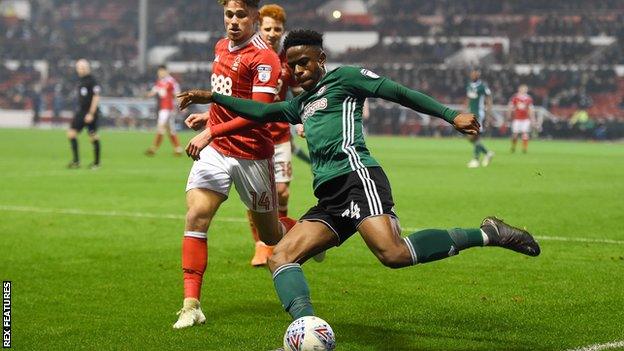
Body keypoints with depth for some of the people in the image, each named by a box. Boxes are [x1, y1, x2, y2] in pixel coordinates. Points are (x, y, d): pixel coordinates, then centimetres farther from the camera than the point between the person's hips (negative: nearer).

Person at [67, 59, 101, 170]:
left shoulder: (92, 80, -12)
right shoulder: (81, 80, 13)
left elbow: (96, 97, -16)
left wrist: (91, 114, -19)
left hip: (90, 113, -8)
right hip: (81, 112, 8)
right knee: (71, 133, 4)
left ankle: (96, 162, 3)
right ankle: (76, 161, 9)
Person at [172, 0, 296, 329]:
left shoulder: (263, 58, -16)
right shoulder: (221, 46, 9)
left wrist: (210, 133, -30)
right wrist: (210, 115, 13)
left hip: (251, 155, -5)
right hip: (216, 150, 6)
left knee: (270, 234, 10)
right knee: (196, 216, -14)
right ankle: (191, 305, -14)